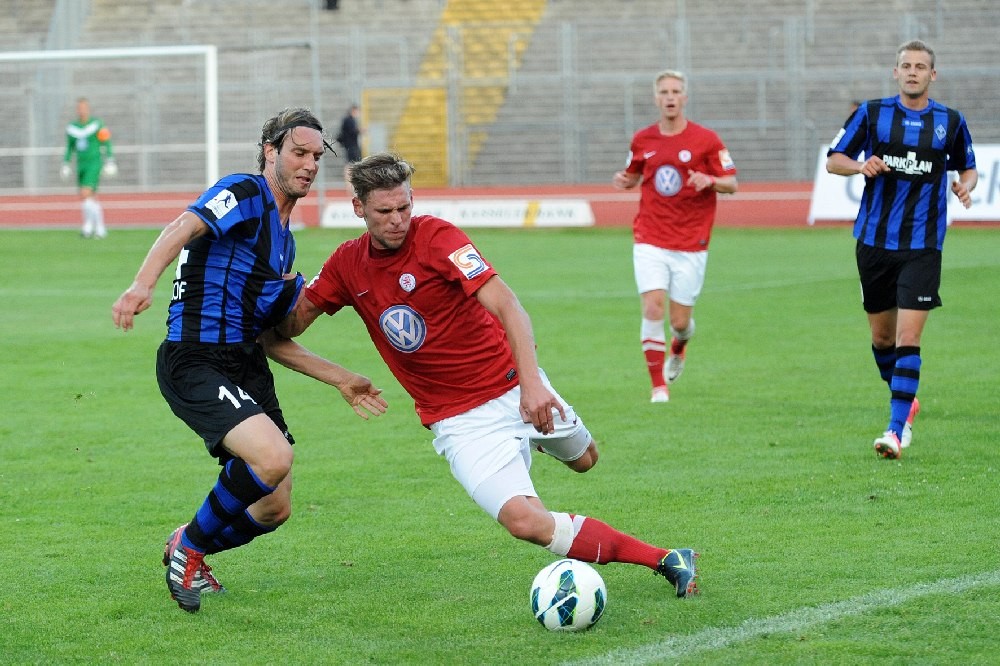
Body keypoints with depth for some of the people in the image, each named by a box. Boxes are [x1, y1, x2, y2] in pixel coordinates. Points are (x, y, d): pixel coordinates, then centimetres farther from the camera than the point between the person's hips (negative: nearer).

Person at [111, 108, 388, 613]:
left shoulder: (284, 241, 19)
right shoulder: (246, 193, -7)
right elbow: (184, 227, -27)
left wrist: (341, 379, 22)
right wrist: (142, 284, -46)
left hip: (246, 365, 9)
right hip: (195, 363, -9)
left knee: (274, 509, 8)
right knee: (273, 457, -28)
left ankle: (188, 551, 35)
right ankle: (190, 546, -5)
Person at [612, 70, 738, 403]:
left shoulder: (706, 139, -3)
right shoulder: (642, 140, 5)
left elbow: (732, 183, 0)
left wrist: (710, 180, -22)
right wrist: (625, 180, -2)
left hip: (690, 244, -1)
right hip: (650, 241, 1)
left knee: (680, 320, 3)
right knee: (653, 307, -16)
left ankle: (678, 349, 42)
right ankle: (658, 386, -6)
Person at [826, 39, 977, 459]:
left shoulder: (950, 121, 2)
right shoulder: (872, 113, 1)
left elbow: (967, 167, 17)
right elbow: (834, 160, 5)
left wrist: (966, 185, -6)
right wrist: (861, 166, -16)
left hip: (923, 246, -2)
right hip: (874, 241, 2)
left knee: (908, 338, -13)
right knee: (882, 337, 12)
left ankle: (896, 429, -13)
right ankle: (906, 401, 38)